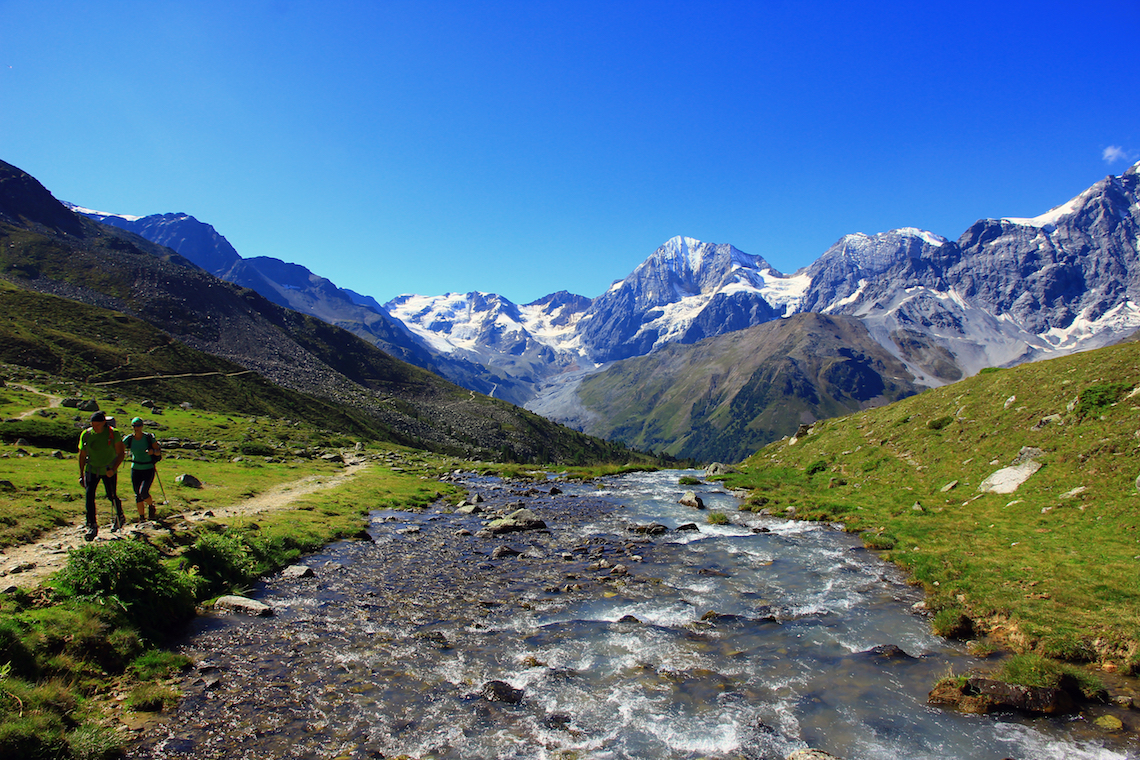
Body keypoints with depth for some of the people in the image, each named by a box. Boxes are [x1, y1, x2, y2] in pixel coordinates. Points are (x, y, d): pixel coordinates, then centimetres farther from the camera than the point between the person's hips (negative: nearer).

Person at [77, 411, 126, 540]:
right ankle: (92, 526, -6)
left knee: (112, 496, 5)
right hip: (91, 469, 2)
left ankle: (120, 516, 34)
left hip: (108, 471, -2)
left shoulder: (113, 433, -13)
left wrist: (113, 469, -21)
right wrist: (81, 474, 7)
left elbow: (121, 453, -9)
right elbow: (82, 455, 7)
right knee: (89, 495, -12)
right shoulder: (86, 434, -4)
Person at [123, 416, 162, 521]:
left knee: (143, 493, -15)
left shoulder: (149, 437, -10)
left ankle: (151, 506, 16)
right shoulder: (129, 439, -4)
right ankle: (141, 518, 20)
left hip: (149, 470, -3)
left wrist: (153, 451, -25)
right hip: (135, 469, 3)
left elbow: (158, 452, -5)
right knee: (137, 496, 6)